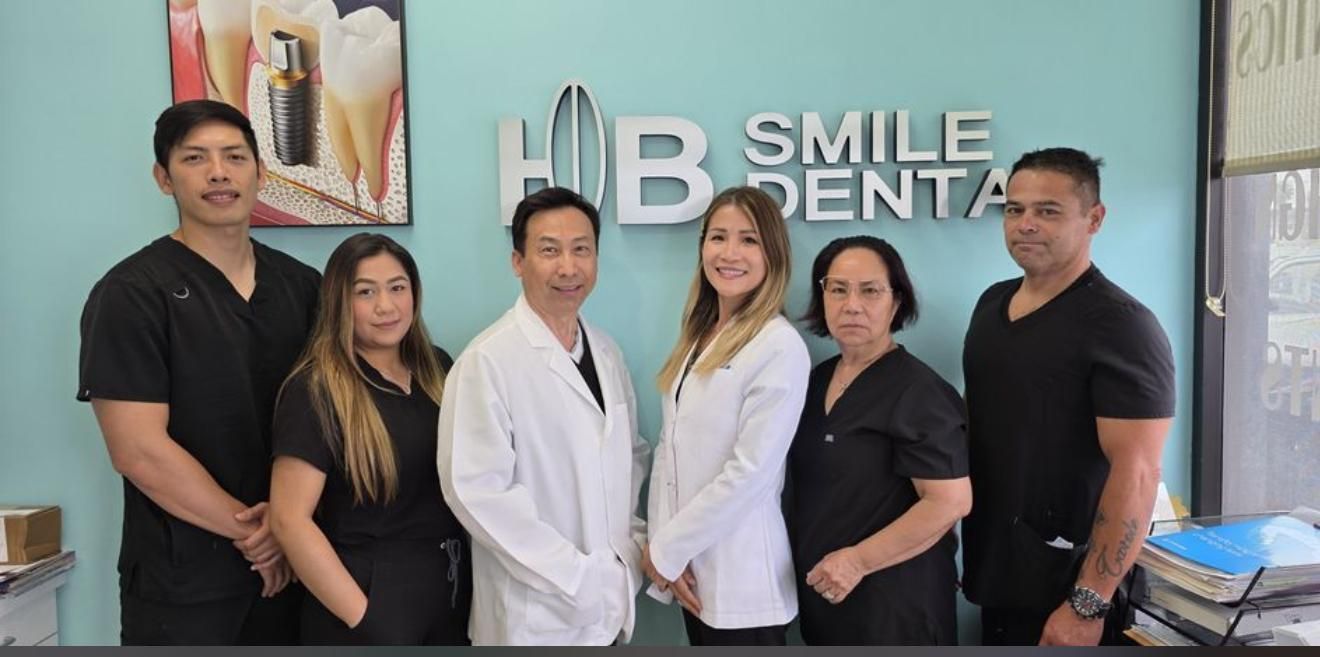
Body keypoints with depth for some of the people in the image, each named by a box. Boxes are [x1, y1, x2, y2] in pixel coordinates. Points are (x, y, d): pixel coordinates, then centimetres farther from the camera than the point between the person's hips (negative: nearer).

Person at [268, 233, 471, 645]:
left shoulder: (437, 368, 3)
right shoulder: (315, 391, -14)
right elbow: (290, 521, -18)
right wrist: (364, 618, -17)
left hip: (450, 590, 6)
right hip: (371, 594, -5)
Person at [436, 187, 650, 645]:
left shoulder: (606, 352, 5)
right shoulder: (488, 361, -16)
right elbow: (475, 489, -20)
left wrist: (632, 545, 1)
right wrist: (576, 577, -16)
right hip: (536, 619, -6)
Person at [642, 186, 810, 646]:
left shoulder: (780, 346, -16)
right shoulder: (697, 336, 7)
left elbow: (750, 472, -20)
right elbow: (670, 449, 5)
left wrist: (664, 551, -11)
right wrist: (663, 547, -6)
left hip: (742, 581, -6)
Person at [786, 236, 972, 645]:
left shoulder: (917, 391, -16)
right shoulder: (819, 379, 6)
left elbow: (951, 501, -22)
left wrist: (858, 561, -20)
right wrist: (816, 568, 9)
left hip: (892, 600, -7)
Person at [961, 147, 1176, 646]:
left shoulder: (1119, 325, -16)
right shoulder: (992, 302, 5)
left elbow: (1136, 472, -21)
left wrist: (1088, 604, -23)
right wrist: (953, 548, 11)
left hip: (1061, 589, -7)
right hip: (993, 573, 7)